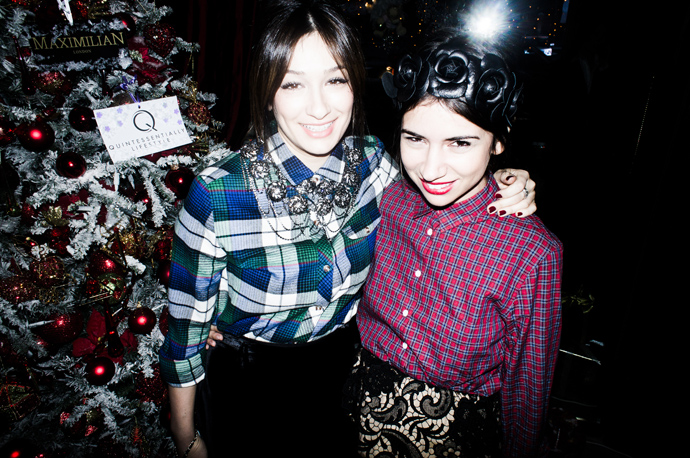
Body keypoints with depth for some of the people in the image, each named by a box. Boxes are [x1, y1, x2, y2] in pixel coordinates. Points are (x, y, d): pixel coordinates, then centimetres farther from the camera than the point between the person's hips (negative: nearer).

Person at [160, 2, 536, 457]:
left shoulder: (374, 162, -16)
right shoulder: (217, 193, -27)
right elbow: (187, 317, -14)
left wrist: (503, 193, -17)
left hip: (341, 361, 3)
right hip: (244, 380, -2)